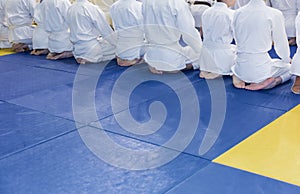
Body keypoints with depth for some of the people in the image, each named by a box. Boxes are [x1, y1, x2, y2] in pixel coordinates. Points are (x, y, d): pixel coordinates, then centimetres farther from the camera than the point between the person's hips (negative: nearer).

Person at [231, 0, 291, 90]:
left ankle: (239, 77, 8)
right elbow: (281, 44, -3)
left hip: (241, 69, 4)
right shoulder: (275, 14, -12)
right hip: (261, 69, -4)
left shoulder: (237, 13, -1)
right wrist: (287, 59, 18)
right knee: (289, 67, 26)